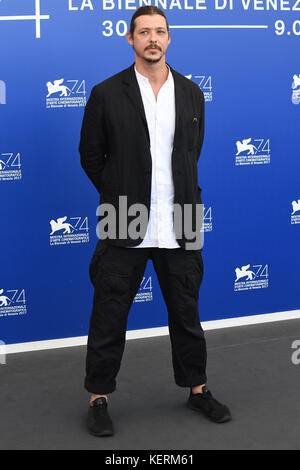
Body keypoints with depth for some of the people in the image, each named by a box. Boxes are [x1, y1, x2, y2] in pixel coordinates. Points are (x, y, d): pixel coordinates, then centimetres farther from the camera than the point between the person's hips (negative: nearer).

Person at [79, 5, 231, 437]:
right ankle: (99, 398, 21)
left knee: (186, 314, 15)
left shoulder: (191, 93, 6)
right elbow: (90, 156, 5)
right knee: (109, 318, 6)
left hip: (180, 227, 3)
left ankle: (197, 389, 32)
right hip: (124, 227, -3)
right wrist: (120, 194, 6)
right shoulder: (107, 94, -3)